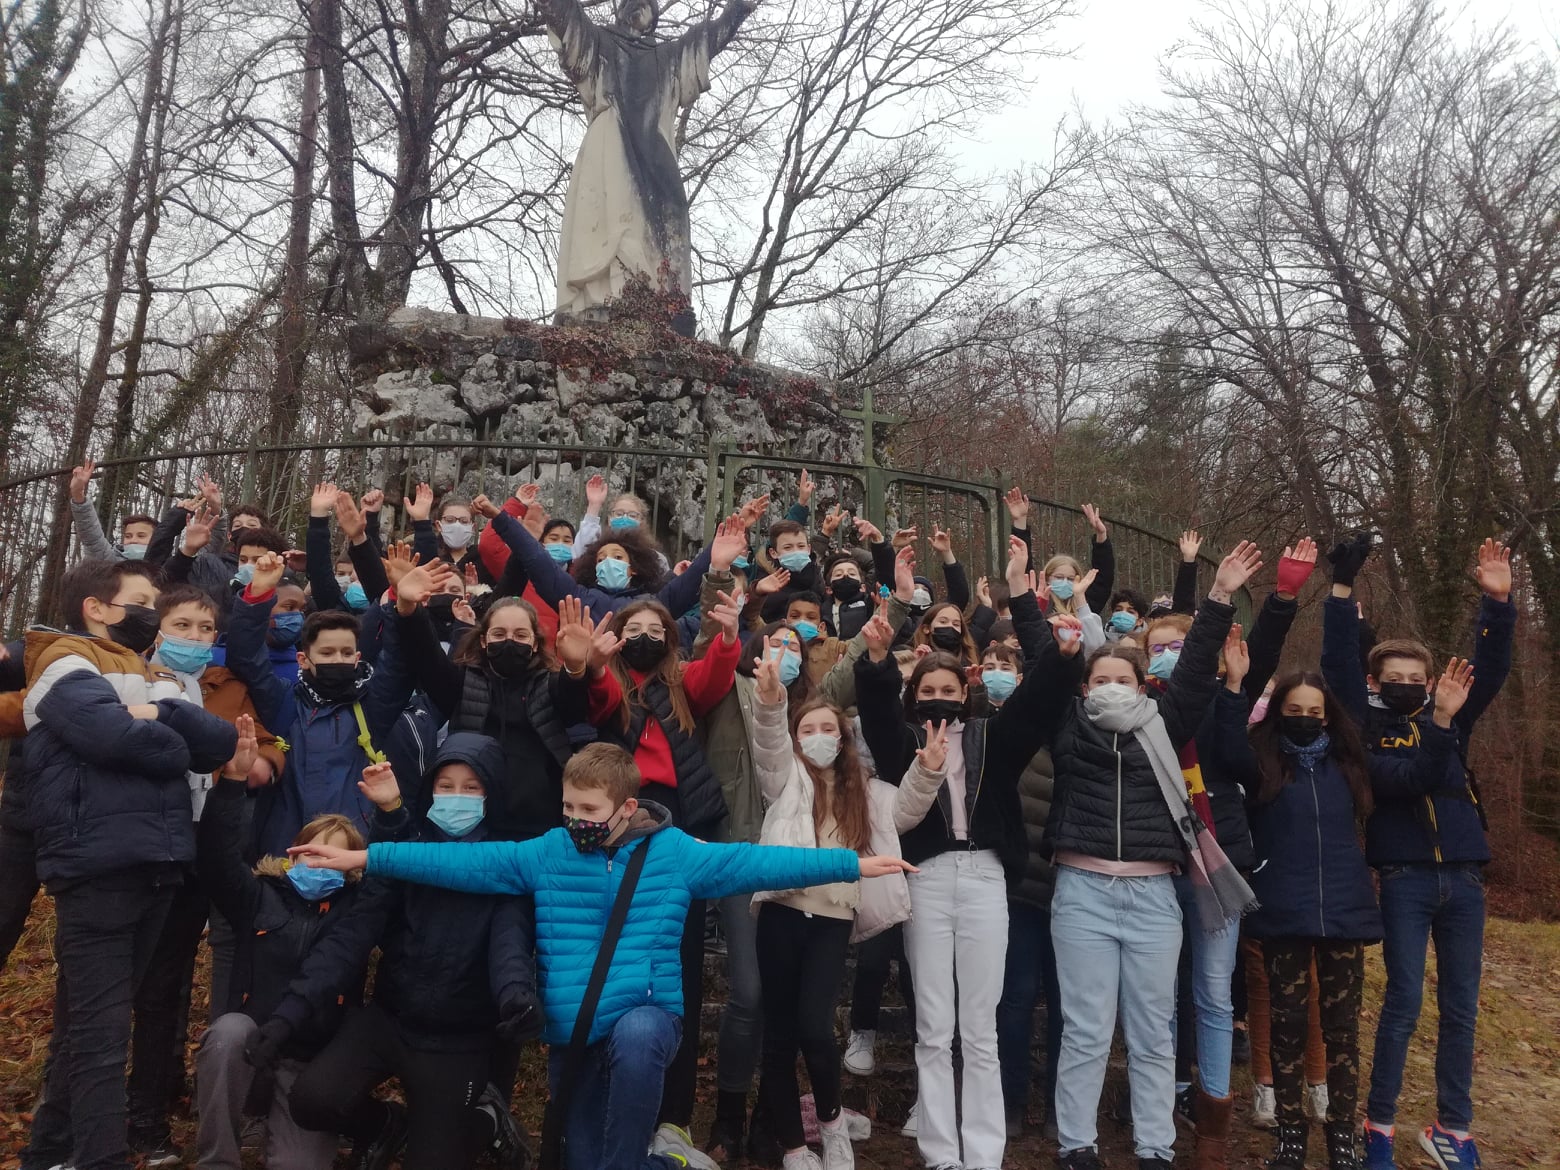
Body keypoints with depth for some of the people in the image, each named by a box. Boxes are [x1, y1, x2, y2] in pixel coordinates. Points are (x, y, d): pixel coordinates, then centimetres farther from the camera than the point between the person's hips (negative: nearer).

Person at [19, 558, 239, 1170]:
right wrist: (172, 745, -4)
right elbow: (115, 734, -22)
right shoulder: (66, 665, -3)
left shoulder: (149, 675, 20)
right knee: (101, 1031, -5)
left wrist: (161, 713, -10)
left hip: (154, 867, 8)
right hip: (98, 871, -8)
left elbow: (220, 742, 7)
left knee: (89, 1023, 16)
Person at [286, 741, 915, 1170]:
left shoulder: (674, 853, -5)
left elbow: (755, 862, -6)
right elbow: (462, 860, -2)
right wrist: (362, 857, -7)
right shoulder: (545, 854, 0)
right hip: (574, 1036, 4)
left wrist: (854, 864, -9)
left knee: (634, 1036, -38)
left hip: (647, 1014, -3)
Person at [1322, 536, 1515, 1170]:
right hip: (1405, 880, -4)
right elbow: (1337, 663, -7)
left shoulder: (1450, 720, 11)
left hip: (1463, 879, 4)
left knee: (1461, 1008, 10)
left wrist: (1497, 602, -9)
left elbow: (1491, 669, 4)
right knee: (1403, 1004, 0)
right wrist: (1343, 588, -14)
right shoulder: (1368, 724, 2)